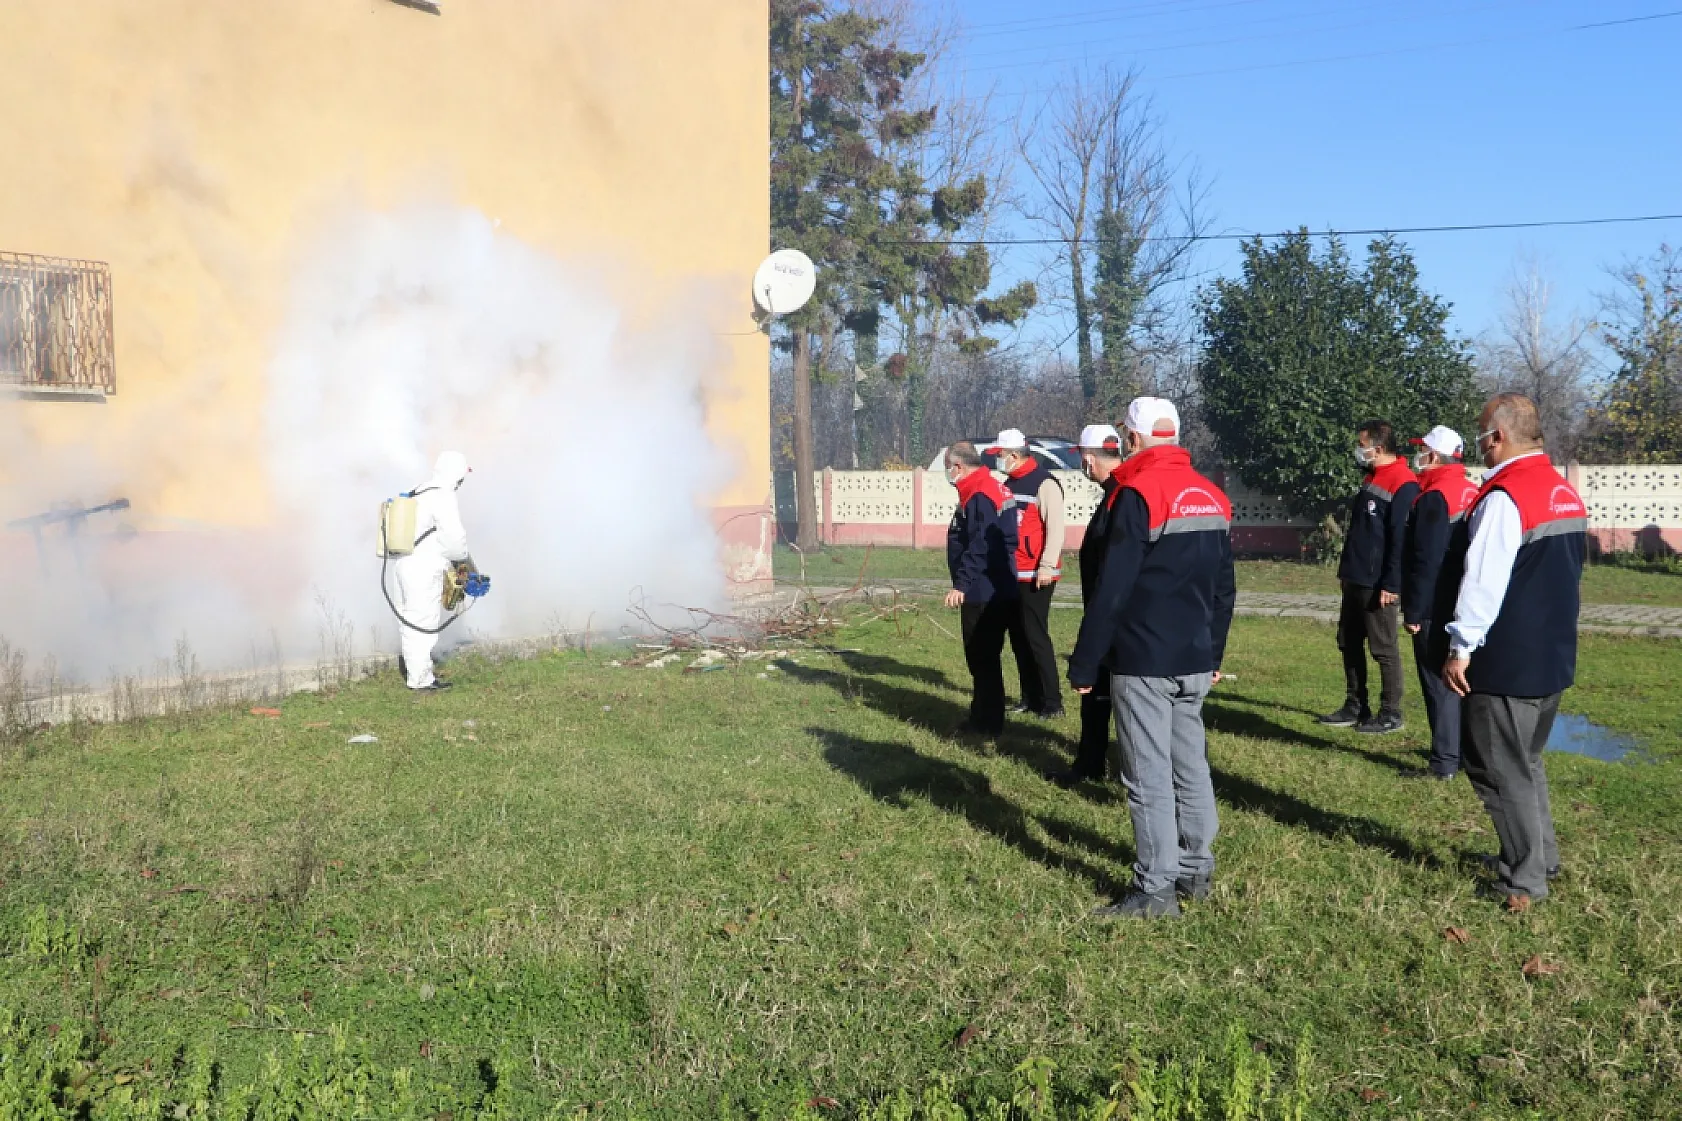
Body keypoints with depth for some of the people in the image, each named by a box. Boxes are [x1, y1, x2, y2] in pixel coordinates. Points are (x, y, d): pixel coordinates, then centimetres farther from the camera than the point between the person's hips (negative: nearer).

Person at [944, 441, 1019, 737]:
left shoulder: (980, 497, -18)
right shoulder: (989, 489, 14)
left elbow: (980, 548, -26)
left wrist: (961, 584, -25)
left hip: (984, 594, -10)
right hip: (991, 590, 10)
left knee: (982, 657, -1)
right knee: (981, 656, 17)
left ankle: (988, 722, 7)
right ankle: (983, 717, 25)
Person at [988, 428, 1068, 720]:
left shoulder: (1045, 483, -12)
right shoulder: (1009, 483, 14)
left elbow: (1055, 528, -17)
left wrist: (1047, 567, -21)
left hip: (1035, 575, -8)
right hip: (1011, 574, 8)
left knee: (1036, 637, -7)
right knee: (1018, 638, 11)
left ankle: (1052, 702, 0)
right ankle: (1031, 698, 19)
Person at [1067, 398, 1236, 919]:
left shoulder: (1139, 494, -14)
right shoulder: (1212, 496, 11)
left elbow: (1112, 590, -17)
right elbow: (1224, 589, 17)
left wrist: (1082, 665, -11)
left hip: (1143, 663, -8)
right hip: (1195, 662, 8)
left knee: (1149, 777, -3)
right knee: (1191, 767, 15)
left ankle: (1156, 890, 2)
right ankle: (1196, 871, 25)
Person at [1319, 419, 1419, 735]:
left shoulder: (1403, 485, -16)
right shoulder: (1371, 479, 15)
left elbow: (1402, 539, -20)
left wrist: (1392, 584, -22)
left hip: (1377, 585, -10)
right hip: (1355, 580, 10)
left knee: (1384, 649, -1)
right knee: (1349, 644, 14)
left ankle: (1391, 714, 8)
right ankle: (1355, 707, 23)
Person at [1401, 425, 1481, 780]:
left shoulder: (1435, 497, -17)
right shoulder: (1473, 493, 11)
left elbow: (1426, 561, -21)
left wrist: (1413, 610, -16)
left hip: (1437, 608, -9)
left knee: (1439, 682, -4)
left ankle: (1444, 762, -2)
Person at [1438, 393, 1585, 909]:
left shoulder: (1505, 496, -20)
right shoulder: (1566, 493, 9)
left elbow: (1483, 580, -22)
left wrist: (1461, 647, -17)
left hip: (1507, 662, -9)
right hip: (1553, 655, 9)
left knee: (1499, 770, 3)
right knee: (1525, 760, 22)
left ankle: (1524, 881, 8)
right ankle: (1541, 858, 32)